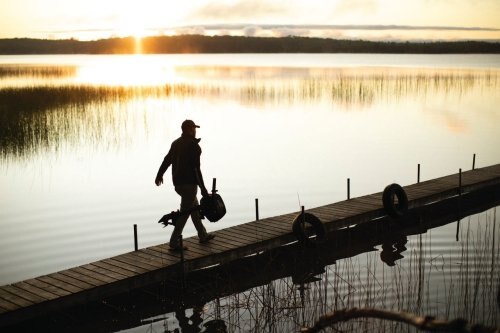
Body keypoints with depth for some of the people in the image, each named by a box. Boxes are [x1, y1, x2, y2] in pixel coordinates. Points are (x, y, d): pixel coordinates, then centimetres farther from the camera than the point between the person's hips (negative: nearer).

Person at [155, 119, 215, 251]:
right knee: (185, 212, -3)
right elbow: (196, 168, -19)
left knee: (194, 207, 21)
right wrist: (202, 188, -15)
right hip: (189, 183, -9)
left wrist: (159, 175, 37)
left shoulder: (176, 143, 10)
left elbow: (167, 159, 21)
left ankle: (203, 235, 32)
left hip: (177, 183, 9)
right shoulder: (193, 145, -15)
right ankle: (174, 242, -1)